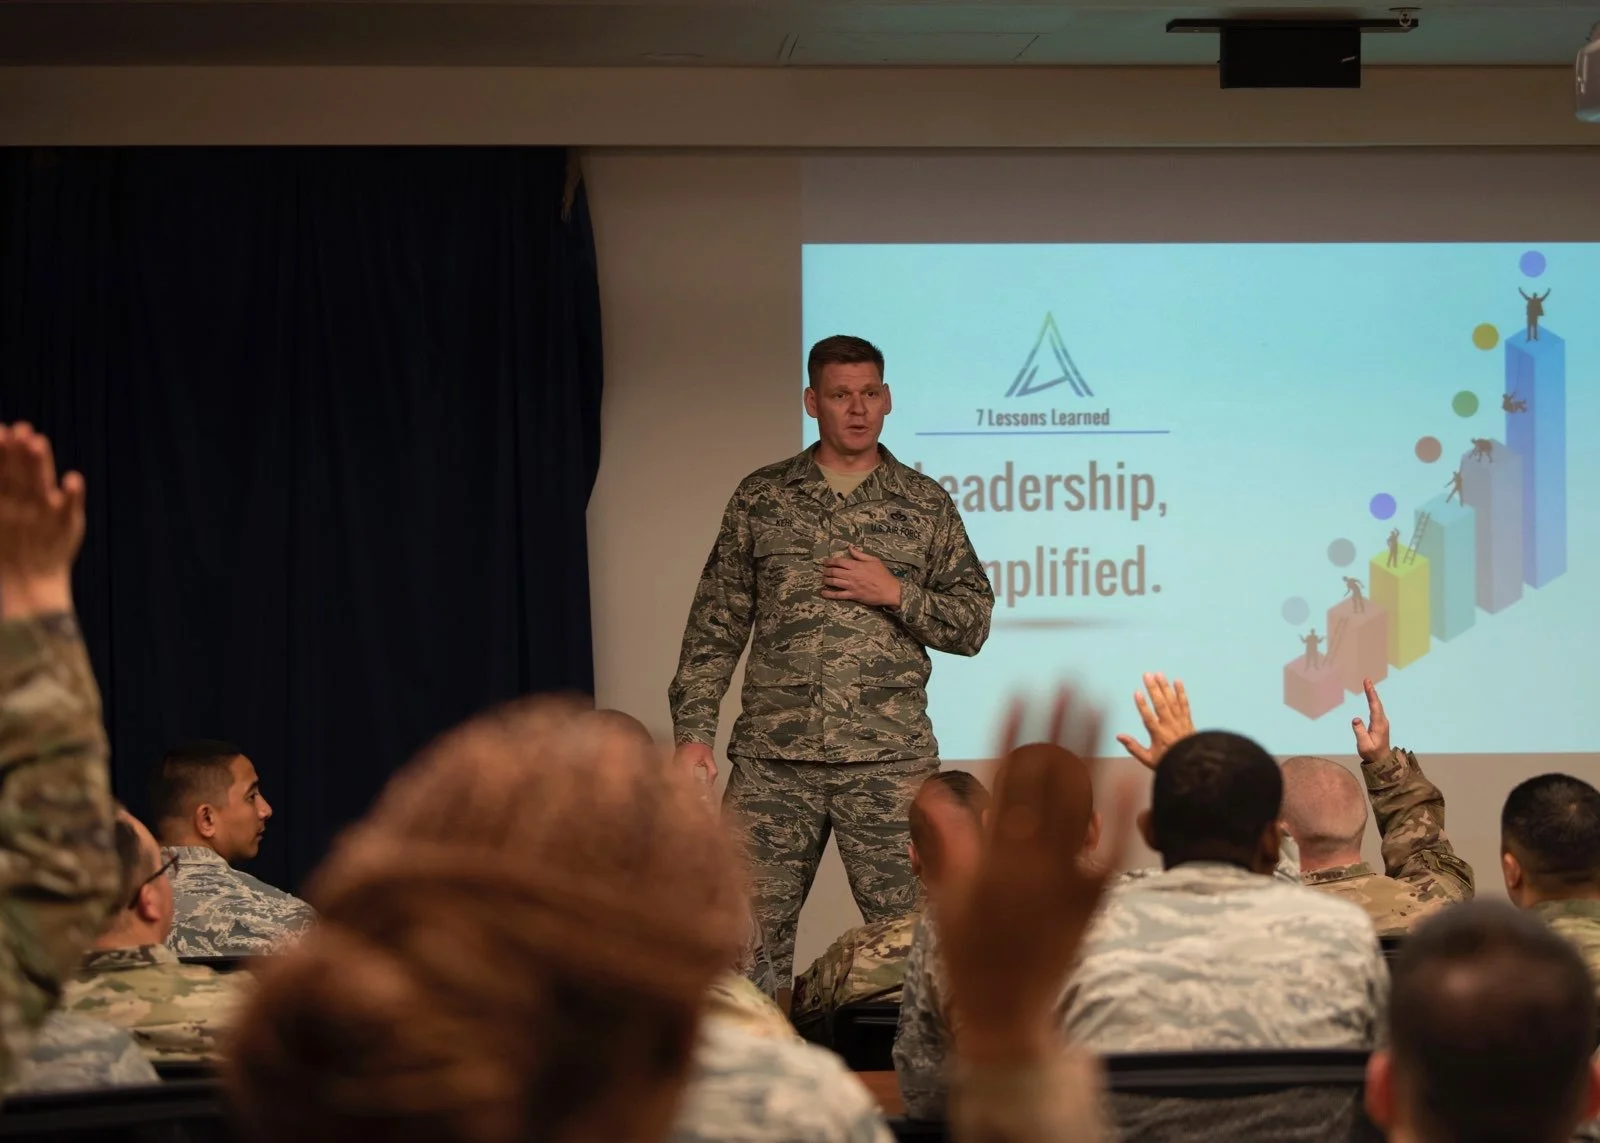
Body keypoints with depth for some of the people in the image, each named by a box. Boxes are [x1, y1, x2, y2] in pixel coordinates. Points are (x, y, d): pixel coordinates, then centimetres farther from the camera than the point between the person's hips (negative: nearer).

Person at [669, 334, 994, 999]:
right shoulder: (760, 498, 10)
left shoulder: (926, 506, 8)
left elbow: (972, 625, 8)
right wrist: (693, 730, 0)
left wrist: (896, 594, -9)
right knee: (753, 931, 1)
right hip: (772, 757, 1)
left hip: (888, 759, -1)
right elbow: (716, 624, 9)